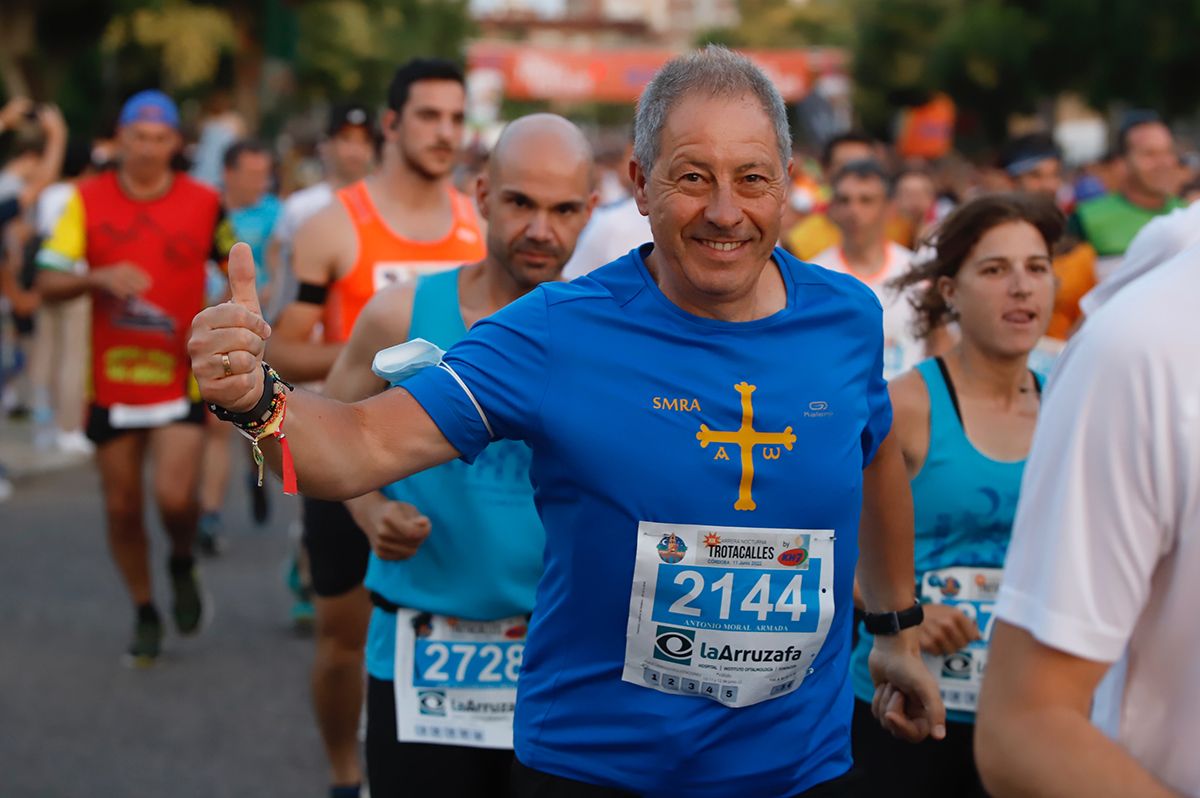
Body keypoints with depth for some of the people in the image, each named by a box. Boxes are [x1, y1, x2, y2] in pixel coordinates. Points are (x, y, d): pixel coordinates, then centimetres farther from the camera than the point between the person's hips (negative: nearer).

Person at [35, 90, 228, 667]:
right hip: (111, 381, 2)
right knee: (122, 507, 8)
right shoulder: (87, 201, 0)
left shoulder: (204, 204, 0)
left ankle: (182, 565, 17)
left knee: (175, 495, -18)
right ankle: (144, 614, 28)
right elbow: (48, 283, -3)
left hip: (180, 379, -2)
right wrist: (100, 278, -21)